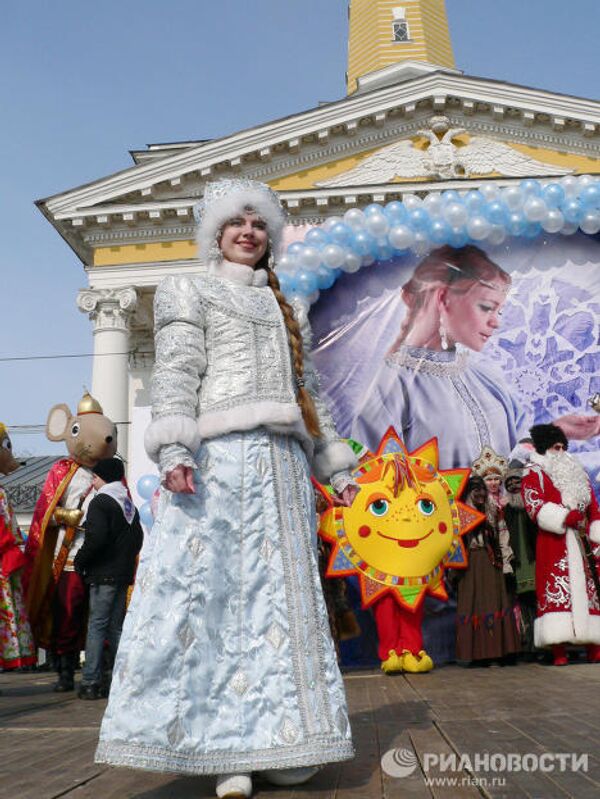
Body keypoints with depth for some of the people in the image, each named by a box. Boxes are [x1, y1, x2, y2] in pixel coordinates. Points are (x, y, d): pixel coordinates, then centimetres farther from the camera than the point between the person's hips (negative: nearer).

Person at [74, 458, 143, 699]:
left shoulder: (100, 502, -9)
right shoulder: (129, 504, 16)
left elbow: (96, 537, -19)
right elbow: (138, 537, 17)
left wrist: (80, 561, -7)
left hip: (104, 574, -7)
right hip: (124, 573, 8)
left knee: (96, 626, -4)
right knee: (116, 627, 12)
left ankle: (91, 683, -3)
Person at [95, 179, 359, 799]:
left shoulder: (285, 310, 27)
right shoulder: (191, 293, 13)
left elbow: (308, 394, 24)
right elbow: (176, 376, -3)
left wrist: (337, 468, 18)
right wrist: (173, 448, -19)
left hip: (282, 462, 5)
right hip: (219, 455, -5)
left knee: (282, 595, 1)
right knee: (208, 590, -10)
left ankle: (273, 740, 9)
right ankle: (222, 747, -2)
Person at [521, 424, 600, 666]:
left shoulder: (578, 474, 24)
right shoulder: (534, 474, 7)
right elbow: (536, 508, -8)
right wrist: (567, 517, -16)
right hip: (554, 546, -5)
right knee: (556, 591, -10)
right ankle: (559, 651, -13)